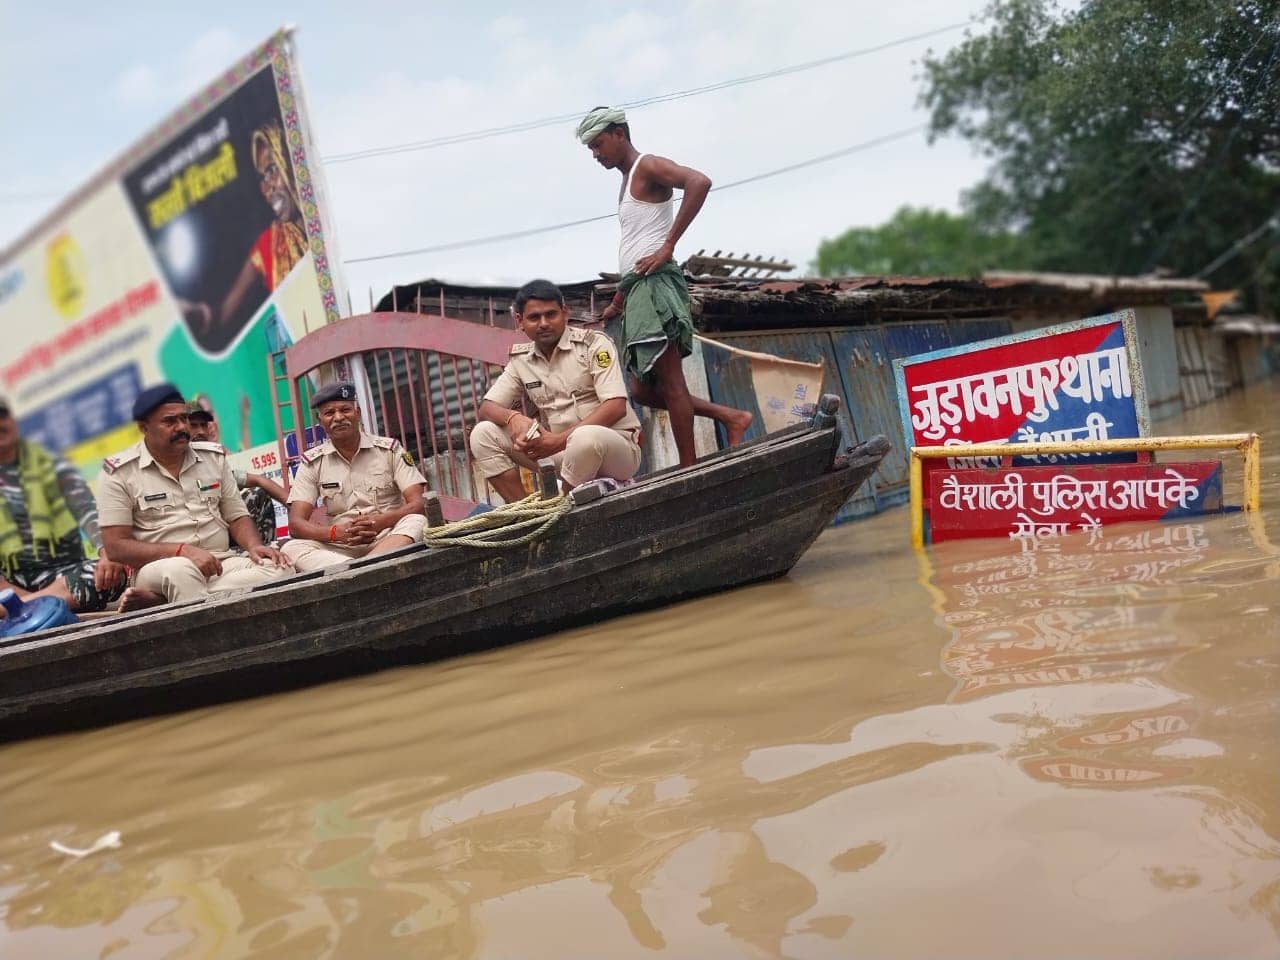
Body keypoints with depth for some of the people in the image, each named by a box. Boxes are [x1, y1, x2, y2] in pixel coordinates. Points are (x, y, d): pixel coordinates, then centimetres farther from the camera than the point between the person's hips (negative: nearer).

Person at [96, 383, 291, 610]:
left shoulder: (214, 457, 14)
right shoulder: (118, 473, 0)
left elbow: (236, 516, 17)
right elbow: (116, 546, -5)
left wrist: (254, 546, -7)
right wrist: (183, 551, -18)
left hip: (222, 564, 6)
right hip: (158, 568, -5)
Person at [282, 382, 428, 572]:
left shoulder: (390, 449, 6)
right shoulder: (312, 462, 8)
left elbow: (419, 503, -4)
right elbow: (296, 523, 0)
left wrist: (380, 521, -24)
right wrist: (336, 532, -21)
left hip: (389, 538, -1)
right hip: (340, 547, 1)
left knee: (417, 522, -31)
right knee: (292, 549, -25)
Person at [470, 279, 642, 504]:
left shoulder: (593, 344, -6)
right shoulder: (521, 360, 9)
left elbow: (616, 407, -16)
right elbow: (486, 409, 7)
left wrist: (561, 440, -25)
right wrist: (513, 418, -18)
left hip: (617, 446, -5)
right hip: (561, 451, 5)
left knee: (586, 437, -40)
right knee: (483, 435, -8)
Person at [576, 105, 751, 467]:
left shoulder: (647, 167, -4)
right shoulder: (628, 181, 24)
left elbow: (699, 181, -23)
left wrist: (668, 245, -22)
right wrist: (618, 301, 30)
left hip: (655, 284, -10)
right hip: (638, 289, 10)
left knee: (669, 381, -9)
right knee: (642, 389, 8)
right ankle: (729, 417, 12)